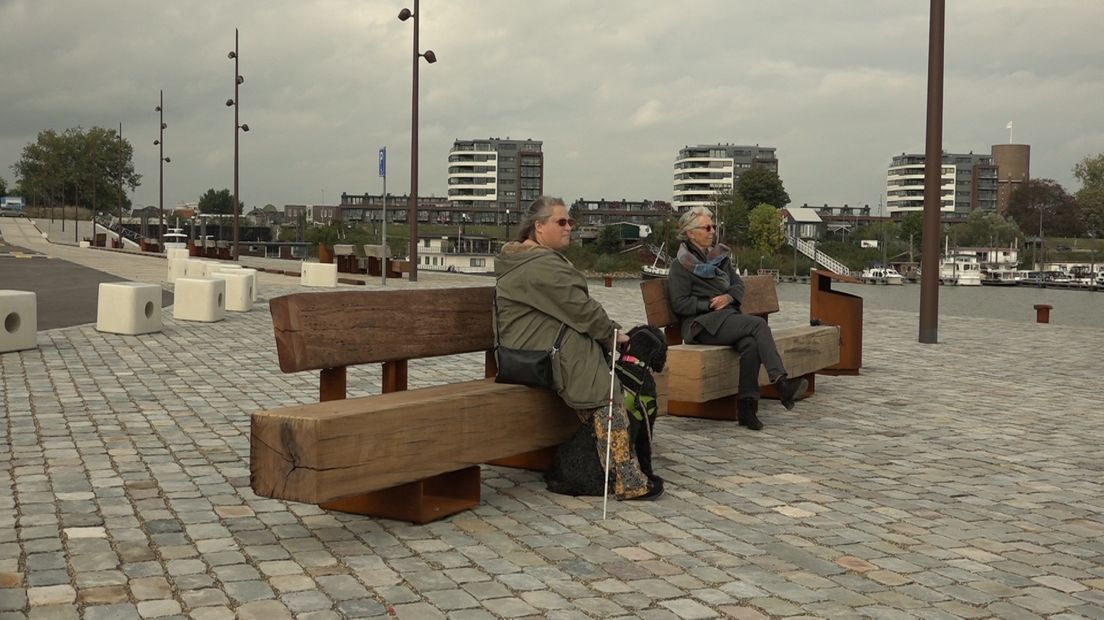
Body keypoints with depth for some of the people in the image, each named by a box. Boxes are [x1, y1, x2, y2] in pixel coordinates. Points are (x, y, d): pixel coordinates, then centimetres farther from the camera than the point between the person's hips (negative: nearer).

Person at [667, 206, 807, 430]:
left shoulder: (719, 254, 20)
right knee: (759, 324, -27)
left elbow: (739, 284, 20)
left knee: (750, 343, -30)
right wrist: (711, 304, -11)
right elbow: (679, 304, -5)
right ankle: (781, 382, -32)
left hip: (729, 316, 5)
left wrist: (729, 297, -3)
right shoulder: (681, 265, 1)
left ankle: (746, 404, -30)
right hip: (703, 324, -5)